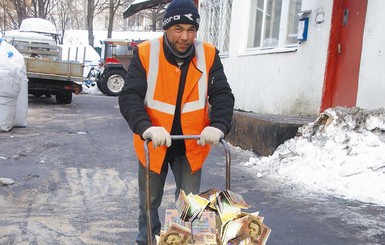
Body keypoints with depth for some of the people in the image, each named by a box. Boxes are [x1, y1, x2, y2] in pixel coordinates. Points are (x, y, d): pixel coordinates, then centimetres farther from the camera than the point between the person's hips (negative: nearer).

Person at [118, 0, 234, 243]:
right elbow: (129, 97, -20)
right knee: (150, 202, 17)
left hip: (191, 146, 1)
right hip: (153, 144, -1)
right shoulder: (145, 53, -15)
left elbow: (223, 95, -10)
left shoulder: (208, 55, -9)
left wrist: (218, 126, -30)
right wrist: (147, 128, -37)